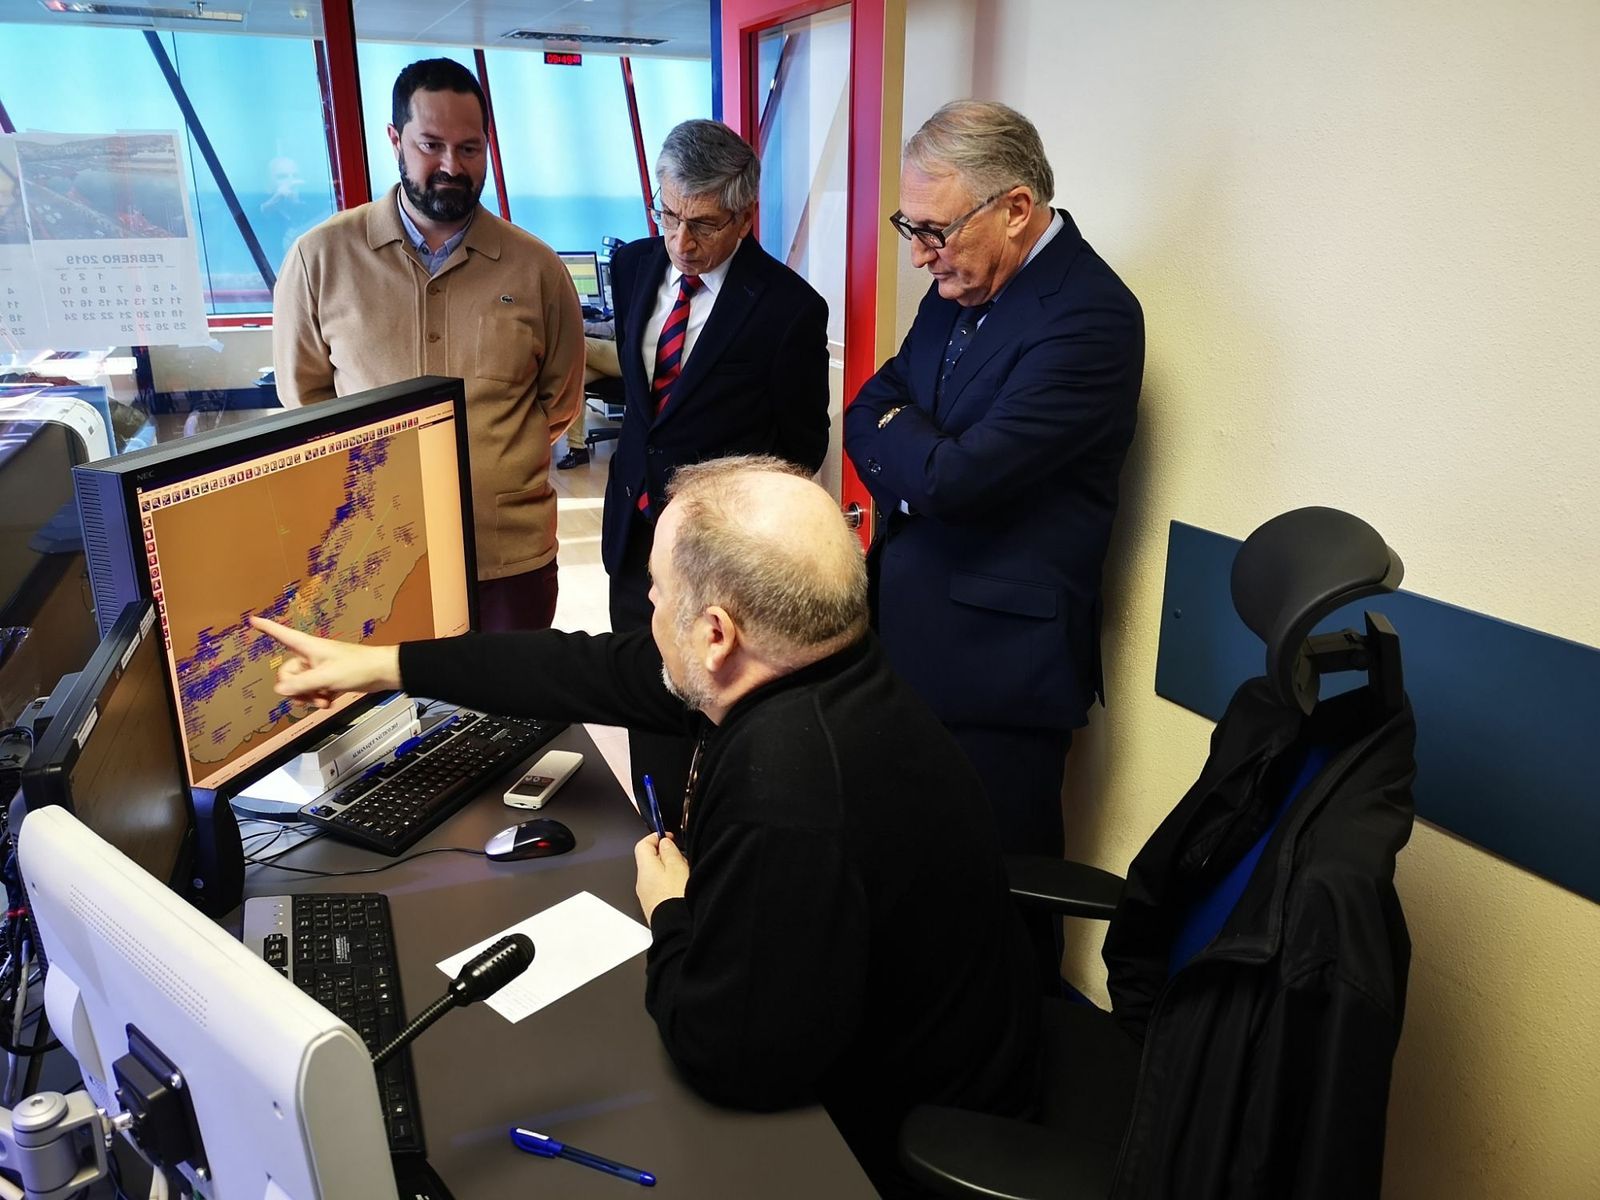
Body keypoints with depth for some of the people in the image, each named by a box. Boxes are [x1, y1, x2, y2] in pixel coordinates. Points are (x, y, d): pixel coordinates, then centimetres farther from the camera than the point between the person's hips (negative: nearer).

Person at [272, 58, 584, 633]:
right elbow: (302, 395, 8)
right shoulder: (321, 257, 0)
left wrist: (492, 461, 3)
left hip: (511, 551, 1)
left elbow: (560, 401, 11)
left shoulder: (536, 266, 2)